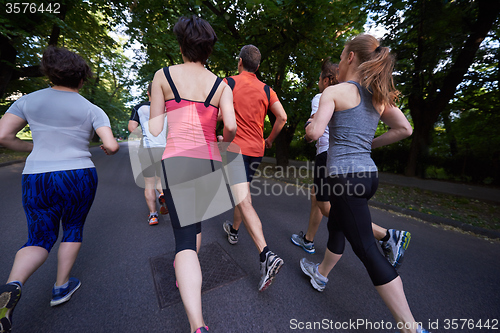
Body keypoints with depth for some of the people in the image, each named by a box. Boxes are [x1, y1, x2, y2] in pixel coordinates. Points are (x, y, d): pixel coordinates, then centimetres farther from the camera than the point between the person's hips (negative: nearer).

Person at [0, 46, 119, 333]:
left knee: (40, 239, 15)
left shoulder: (29, 100, 6)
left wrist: (34, 148, 18)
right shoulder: (93, 110, -3)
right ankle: (61, 287, 27)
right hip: (79, 178, -2)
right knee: (73, 229, 19)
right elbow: (112, 145, -13)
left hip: (37, 180, 2)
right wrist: (109, 147, 12)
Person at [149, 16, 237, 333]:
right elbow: (231, 126, -8)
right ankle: (186, 275, 49)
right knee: (196, 222, 25)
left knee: (185, 237, -1)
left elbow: (155, 128, 2)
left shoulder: (163, 76, 6)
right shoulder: (221, 85, 7)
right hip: (211, 162, 3)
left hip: (177, 161, -2)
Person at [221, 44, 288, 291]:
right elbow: (282, 117, -1)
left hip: (235, 148, -5)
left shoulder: (228, 83, -1)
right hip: (256, 150, 6)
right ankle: (234, 230, 41)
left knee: (244, 201, -10)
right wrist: (270, 140, 12)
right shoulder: (267, 90, 9)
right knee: (241, 192, 22)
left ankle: (266, 255, -18)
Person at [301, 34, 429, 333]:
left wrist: (311, 122, 4)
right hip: (369, 173, 9)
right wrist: (370, 143, 17)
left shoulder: (334, 91, -7)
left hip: (346, 176, -8)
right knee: (336, 225, 24)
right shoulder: (379, 96, 13)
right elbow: (405, 129, 11)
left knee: (367, 249, 1)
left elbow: (314, 132, -18)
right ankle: (321, 274, 46)